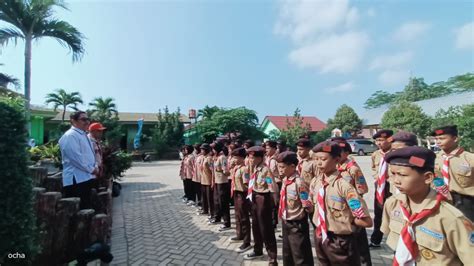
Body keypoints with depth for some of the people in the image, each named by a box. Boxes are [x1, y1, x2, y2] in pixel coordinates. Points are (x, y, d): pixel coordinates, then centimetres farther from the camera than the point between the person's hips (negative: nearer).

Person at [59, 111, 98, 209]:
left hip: (87, 177, 10)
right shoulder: (70, 136, -13)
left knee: (86, 208, 16)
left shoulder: (84, 135, 18)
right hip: (76, 179, -9)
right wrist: (92, 169, -13)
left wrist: (95, 167, 6)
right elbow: (76, 157, -21)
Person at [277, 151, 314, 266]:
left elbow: (309, 207, -20)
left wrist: (299, 212, -4)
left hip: (297, 225, -8)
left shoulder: (299, 183, -24)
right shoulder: (285, 180, 1)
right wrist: (283, 215, 8)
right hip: (286, 223, 8)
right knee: (287, 255, 25)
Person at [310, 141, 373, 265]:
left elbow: (366, 222, -22)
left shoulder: (344, 186, -25)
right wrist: (319, 218, 1)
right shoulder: (314, 183, -6)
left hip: (340, 242, -5)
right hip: (320, 238, 6)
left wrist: (344, 220, -10)